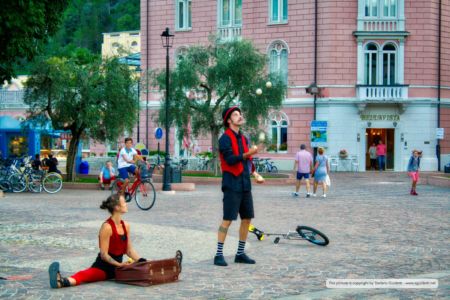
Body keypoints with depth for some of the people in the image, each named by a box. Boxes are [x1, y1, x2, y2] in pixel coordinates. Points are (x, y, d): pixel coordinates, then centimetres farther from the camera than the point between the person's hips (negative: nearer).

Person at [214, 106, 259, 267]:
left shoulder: (243, 138, 17)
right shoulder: (225, 138, -8)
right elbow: (230, 159, -20)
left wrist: (254, 172, 8)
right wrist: (248, 154, -32)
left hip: (245, 184, 8)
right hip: (232, 184, -8)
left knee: (247, 218, 7)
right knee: (227, 219, -8)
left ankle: (240, 254, 17)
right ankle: (219, 255, -2)